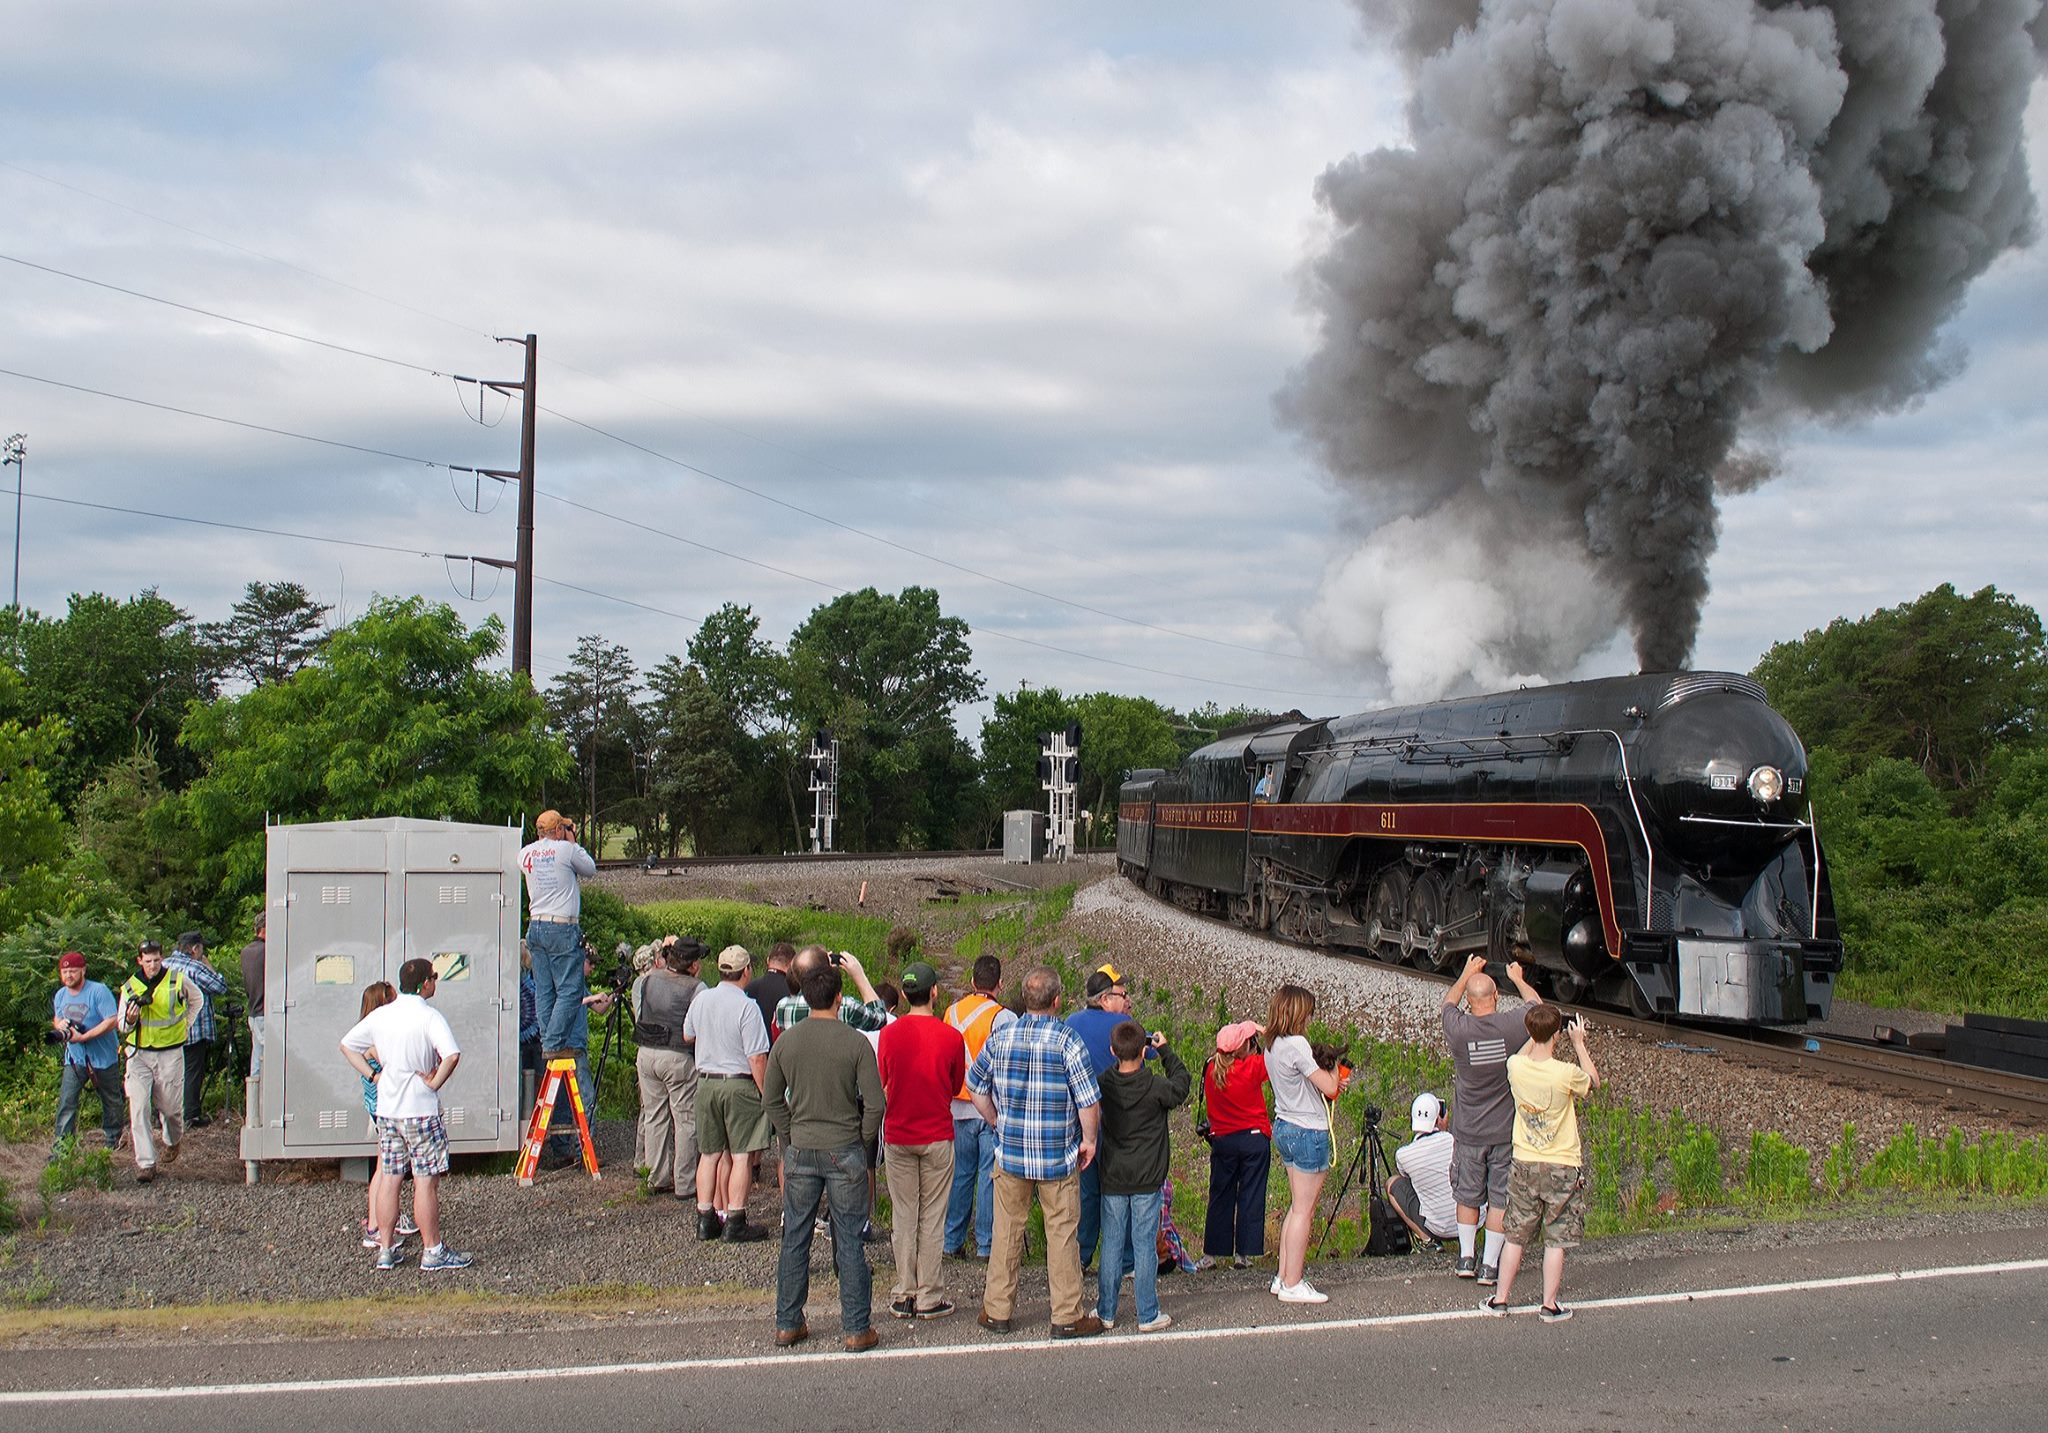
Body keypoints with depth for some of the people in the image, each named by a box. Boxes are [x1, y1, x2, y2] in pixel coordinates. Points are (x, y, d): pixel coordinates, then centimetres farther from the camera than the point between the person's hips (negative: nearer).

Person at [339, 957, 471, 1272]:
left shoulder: (380, 1015, 6)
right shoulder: (429, 1016, -14)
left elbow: (347, 1045, 16)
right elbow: (452, 1054, -29)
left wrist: (373, 1075, 11)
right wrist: (436, 1082, -14)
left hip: (386, 1110, 6)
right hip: (421, 1110, -6)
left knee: (389, 1178, 11)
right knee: (426, 1181, 0)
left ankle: (385, 1250, 16)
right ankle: (432, 1252, 5)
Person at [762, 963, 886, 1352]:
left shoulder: (787, 1040, -2)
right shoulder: (855, 1042, -12)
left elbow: (771, 1098, 5)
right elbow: (875, 1104, -12)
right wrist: (863, 1140, 3)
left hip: (800, 1152, 3)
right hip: (845, 1152, -3)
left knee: (795, 1239, 13)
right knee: (849, 1241, 5)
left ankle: (787, 1324, 20)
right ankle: (856, 1330, 10)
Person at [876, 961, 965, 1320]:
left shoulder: (888, 1035, -7)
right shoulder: (951, 1037, -10)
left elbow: (883, 1085, 6)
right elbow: (956, 1086, 4)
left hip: (897, 1138, 1)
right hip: (938, 1137, -1)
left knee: (904, 1216, 9)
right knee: (932, 1217, 6)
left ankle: (904, 1295, 13)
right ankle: (929, 1297, 9)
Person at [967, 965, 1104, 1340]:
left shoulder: (1001, 1037, -2)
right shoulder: (1068, 1041, -14)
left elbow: (976, 1086, 9)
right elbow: (1088, 1100, -14)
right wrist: (1089, 1140, 0)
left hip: (1010, 1154, 3)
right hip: (1059, 1157, -3)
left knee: (1007, 1232, 13)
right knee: (1062, 1233, 6)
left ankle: (997, 1311, 20)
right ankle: (1067, 1317, 12)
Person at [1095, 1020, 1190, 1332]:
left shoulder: (1104, 1084, -7)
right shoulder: (1156, 1089, -14)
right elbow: (1182, 1081, 4)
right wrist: (1165, 1049, 12)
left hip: (1112, 1180, 2)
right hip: (1147, 1180, -2)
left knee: (1112, 1246, 9)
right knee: (1145, 1246, 4)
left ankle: (1106, 1312, 15)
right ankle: (1148, 1315, 9)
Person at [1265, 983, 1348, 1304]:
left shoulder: (1272, 1046, 10)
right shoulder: (1295, 1044, -19)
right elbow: (1329, 1087, -19)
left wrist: (1330, 1077, 5)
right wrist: (1334, 1071, 2)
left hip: (1284, 1128, 9)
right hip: (1308, 1132, -9)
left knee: (1298, 1207, 17)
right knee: (1304, 1209, -3)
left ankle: (1284, 1276, 20)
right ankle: (1293, 1285, 1)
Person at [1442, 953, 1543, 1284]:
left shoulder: (1458, 1029, -14)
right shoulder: (1513, 1026, -15)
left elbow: (1448, 1002, 11)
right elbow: (1537, 1005, 9)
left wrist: (1466, 974, 26)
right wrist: (1518, 979, 27)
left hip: (1468, 1132, 1)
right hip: (1507, 1132, -1)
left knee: (1467, 1195, 15)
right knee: (1500, 1198, 6)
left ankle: (1466, 1258, 22)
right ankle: (1489, 1265, 8)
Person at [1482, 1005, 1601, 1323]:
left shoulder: (1516, 1067, -9)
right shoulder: (1566, 1074, -20)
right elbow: (1594, 1081, 3)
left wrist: (1538, 1034, 19)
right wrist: (1578, 1043, 9)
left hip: (1524, 1165, 3)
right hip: (1562, 1166, -3)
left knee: (1516, 1236, 14)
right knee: (1556, 1240, 7)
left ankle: (1500, 1299, 19)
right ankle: (1549, 1305, 10)